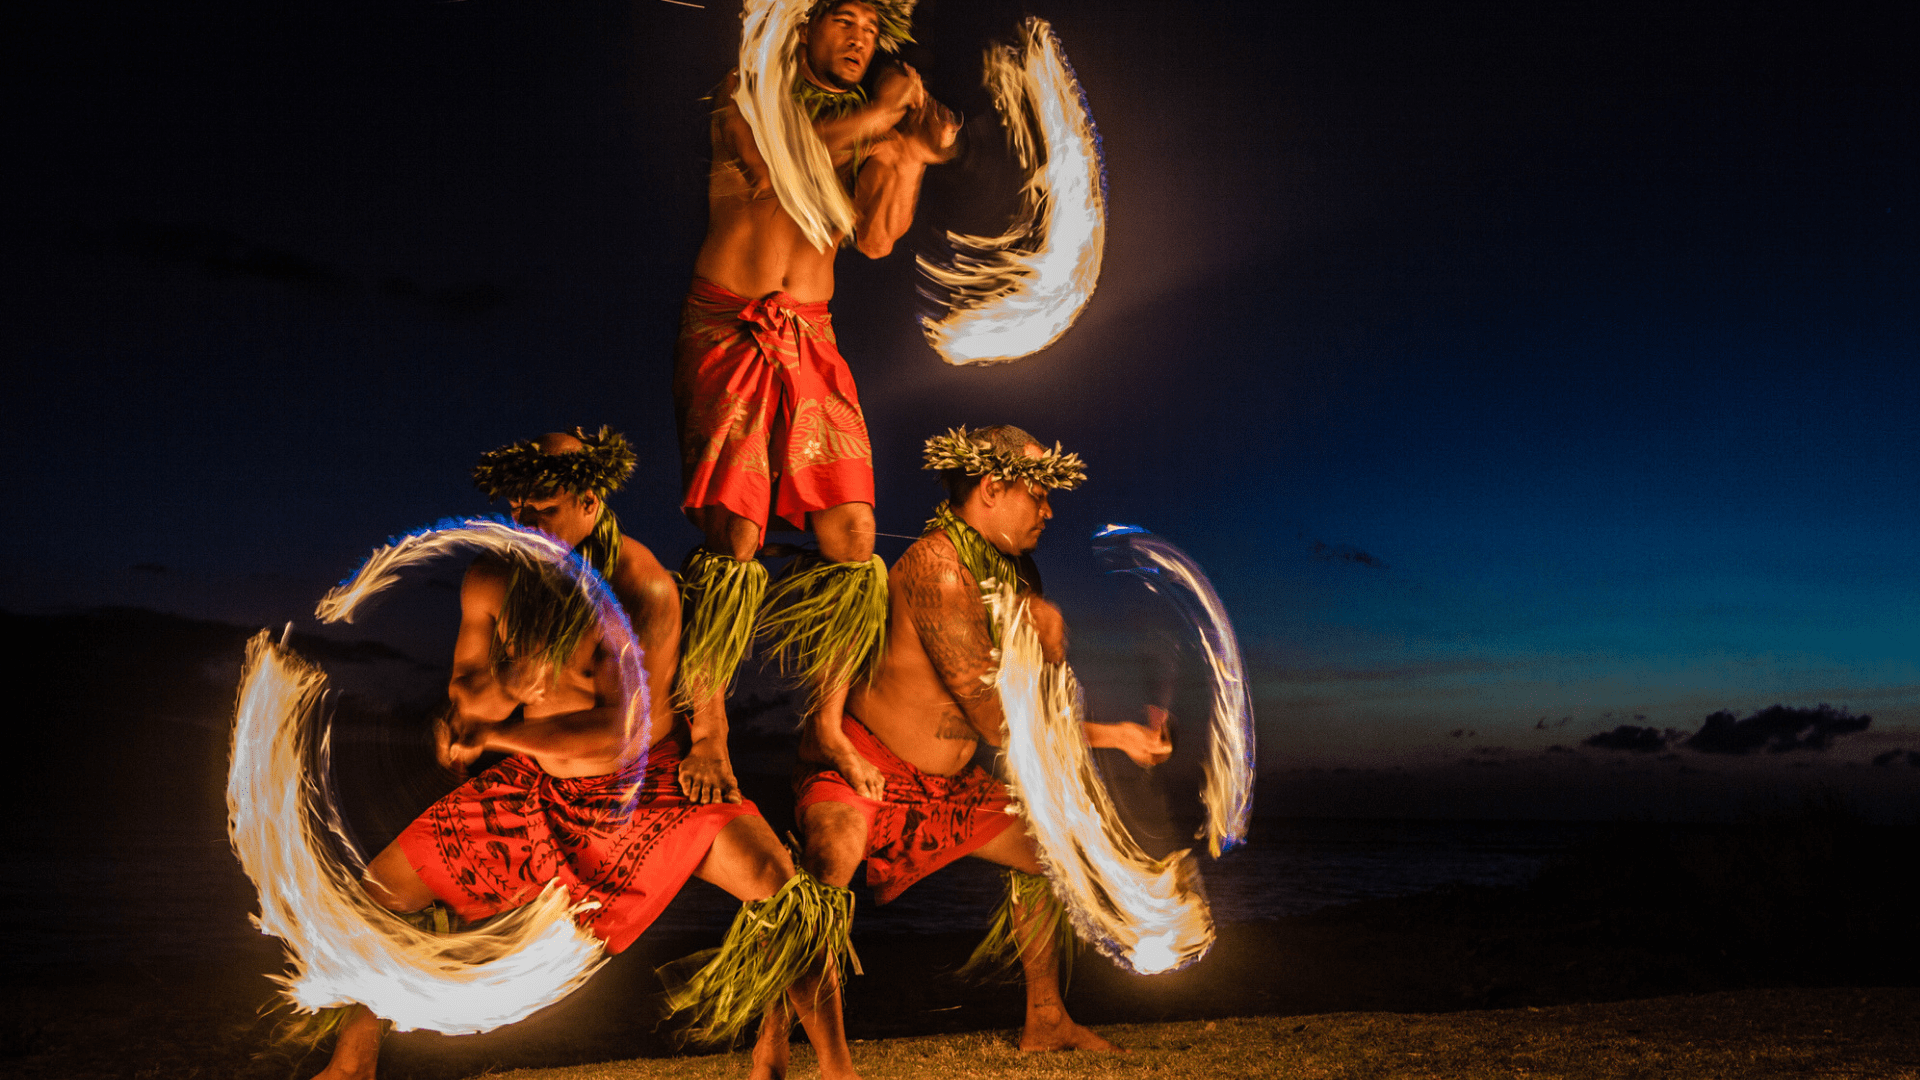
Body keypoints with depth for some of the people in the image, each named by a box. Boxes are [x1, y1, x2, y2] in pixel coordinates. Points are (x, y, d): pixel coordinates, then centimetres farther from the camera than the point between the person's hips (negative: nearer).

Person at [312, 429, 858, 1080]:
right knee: (381, 888, 2)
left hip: (649, 784, -5)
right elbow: (464, 695, 0)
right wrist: (505, 684, -24)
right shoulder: (492, 579, -8)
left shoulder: (643, 588, -24)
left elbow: (622, 727, -27)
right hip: (537, 786, 5)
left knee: (777, 882, -27)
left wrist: (489, 735, -18)